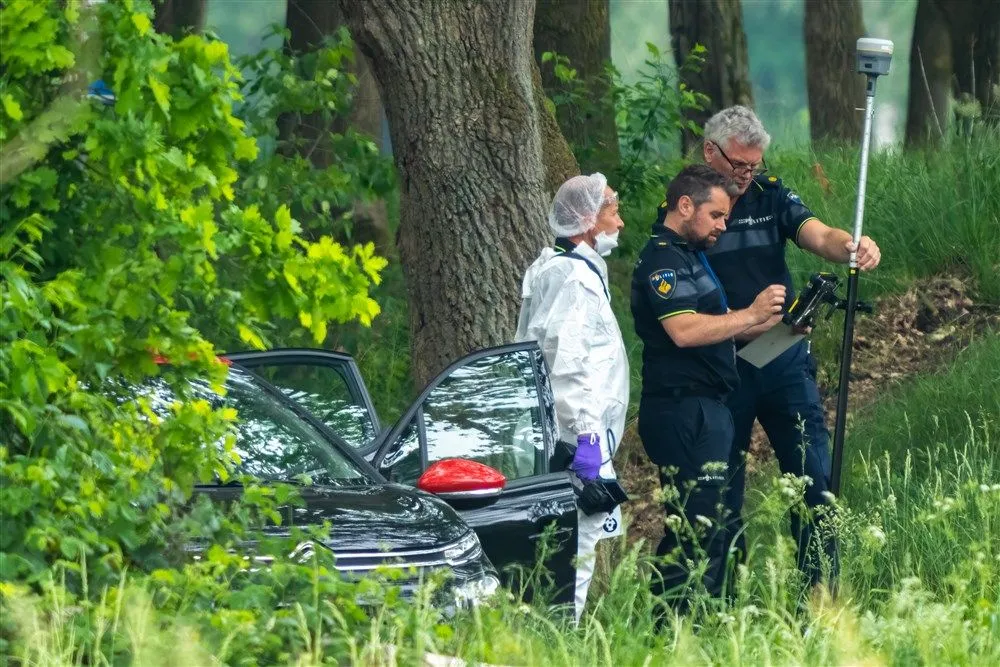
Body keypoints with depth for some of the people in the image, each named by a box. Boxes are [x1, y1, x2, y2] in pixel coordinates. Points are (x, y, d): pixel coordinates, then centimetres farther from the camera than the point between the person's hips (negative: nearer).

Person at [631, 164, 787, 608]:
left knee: (718, 523, 11)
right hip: (683, 409, -11)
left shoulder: (690, 255, 22)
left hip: (706, 409, 11)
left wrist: (779, 319, 17)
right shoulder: (662, 260, -12)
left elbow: (713, 327, 29)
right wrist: (751, 315, -23)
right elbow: (683, 330, -26)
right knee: (697, 526, -14)